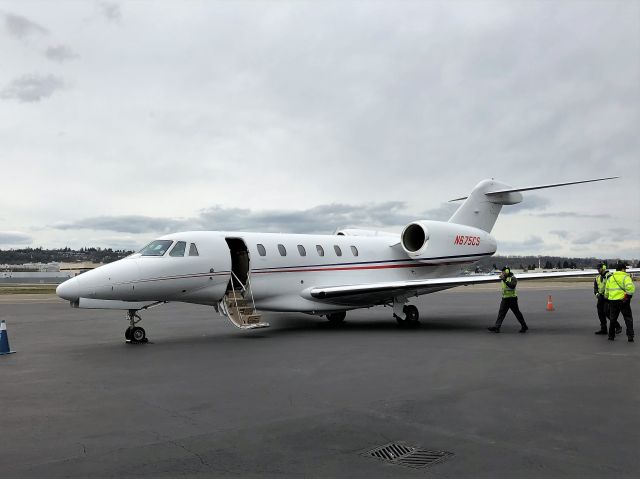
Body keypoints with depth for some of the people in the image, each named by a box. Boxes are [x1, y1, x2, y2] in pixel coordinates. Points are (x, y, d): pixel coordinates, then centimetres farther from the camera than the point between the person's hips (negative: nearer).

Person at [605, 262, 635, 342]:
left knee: (613, 319, 15)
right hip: (623, 301, -5)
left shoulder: (610, 278, 12)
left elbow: (606, 291, 14)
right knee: (628, 319, 4)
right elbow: (630, 287, -23)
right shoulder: (625, 277, -6)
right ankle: (630, 336, -2)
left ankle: (611, 335, 19)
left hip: (612, 300, 5)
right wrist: (628, 295, -12)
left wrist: (607, 297, 24)